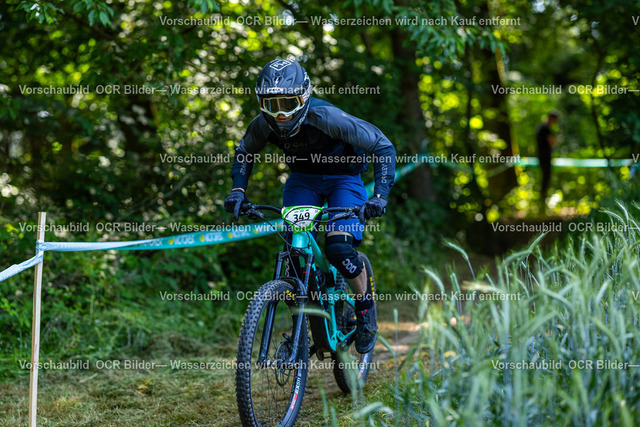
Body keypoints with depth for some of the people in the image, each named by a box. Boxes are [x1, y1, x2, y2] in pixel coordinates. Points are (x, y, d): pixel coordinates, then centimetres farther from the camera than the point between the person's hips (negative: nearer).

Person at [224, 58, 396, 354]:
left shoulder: (325, 117, -33)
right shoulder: (263, 125, -20)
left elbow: (383, 146, -26)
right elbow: (244, 153, 4)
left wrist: (380, 195, -34)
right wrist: (238, 190, -11)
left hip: (343, 178, -4)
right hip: (302, 180, 4)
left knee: (338, 248, -24)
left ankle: (365, 305, 5)